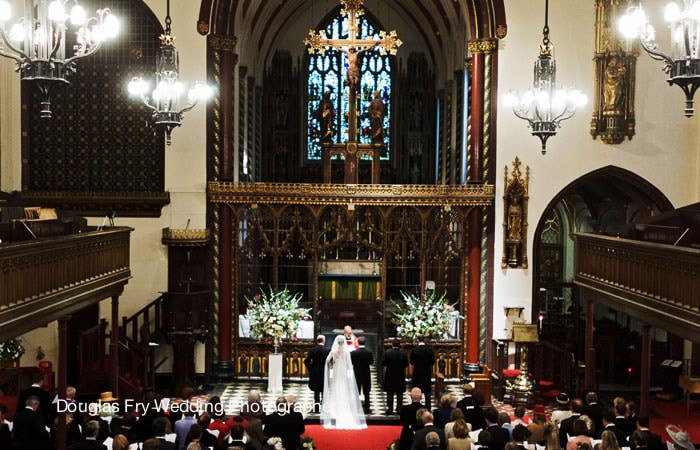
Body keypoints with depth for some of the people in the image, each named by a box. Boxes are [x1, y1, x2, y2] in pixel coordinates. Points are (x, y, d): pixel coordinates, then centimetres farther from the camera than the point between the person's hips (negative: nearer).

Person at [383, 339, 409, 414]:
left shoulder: (387, 353, -11)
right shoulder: (403, 354, -8)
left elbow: (383, 364, -6)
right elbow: (406, 365, -2)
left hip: (389, 376, -1)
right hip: (400, 377, 1)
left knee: (390, 394, 7)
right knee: (400, 394, 9)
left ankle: (389, 409, 5)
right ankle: (399, 409, 8)